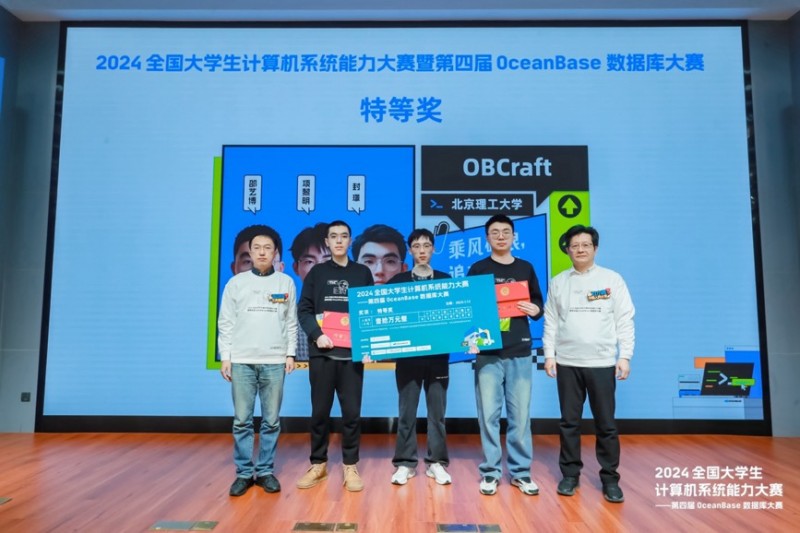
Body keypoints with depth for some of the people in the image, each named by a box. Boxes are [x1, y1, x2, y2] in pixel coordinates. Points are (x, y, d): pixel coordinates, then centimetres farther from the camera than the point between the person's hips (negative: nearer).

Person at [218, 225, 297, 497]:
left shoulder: (286, 283, 6)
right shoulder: (236, 283, 6)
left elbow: (291, 323, 7)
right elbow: (226, 323, 5)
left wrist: (290, 354, 1)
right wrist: (225, 357, 0)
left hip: (274, 362, 0)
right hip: (242, 361, 0)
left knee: (271, 421, 5)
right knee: (242, 421, 3)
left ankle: (265, 471, 17)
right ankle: (244, 472, 16)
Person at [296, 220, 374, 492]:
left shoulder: (363, 273, 11)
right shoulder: (316, 272, 9)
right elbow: (303, 310, 3)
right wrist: (316, 335, -13)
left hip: (353, 352, 0)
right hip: (321, 352, 0)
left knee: (352, 411, 3)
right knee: (320, 411, 7)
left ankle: (350, 466, 16)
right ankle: (318, 464, 22)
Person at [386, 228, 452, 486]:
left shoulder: (446, 280, 7)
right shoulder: (398, 280, 5)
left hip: (438, 354, 1)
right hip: (407, 355, 0)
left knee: (437, 410, 7)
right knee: (406, 411, 5)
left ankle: (436, 462, 18)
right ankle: (405, 463, 16)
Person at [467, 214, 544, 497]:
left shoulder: (525, 268, 11)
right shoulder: (478, 269, 5)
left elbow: (538, 304, 15)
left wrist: (535, 310, -7)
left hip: (520, 352, 2)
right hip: (488, 352, -1)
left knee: (520, 414, 7)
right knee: (489, 414, 2)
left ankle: (521, 471, 20)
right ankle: (490, 471, 16)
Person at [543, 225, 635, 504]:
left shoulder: (612, 279, 1)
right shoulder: (558, 282, 6)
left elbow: (625, 321, 0)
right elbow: (551, 322, 7)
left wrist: (625, 356, -6)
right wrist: (549, 355, 1)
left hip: (602, 362, -1)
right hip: (567, 362, 2)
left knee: (606, 423, 5)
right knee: (569, 422, 9)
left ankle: (610, 478, 19)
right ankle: (570, 474, 22)